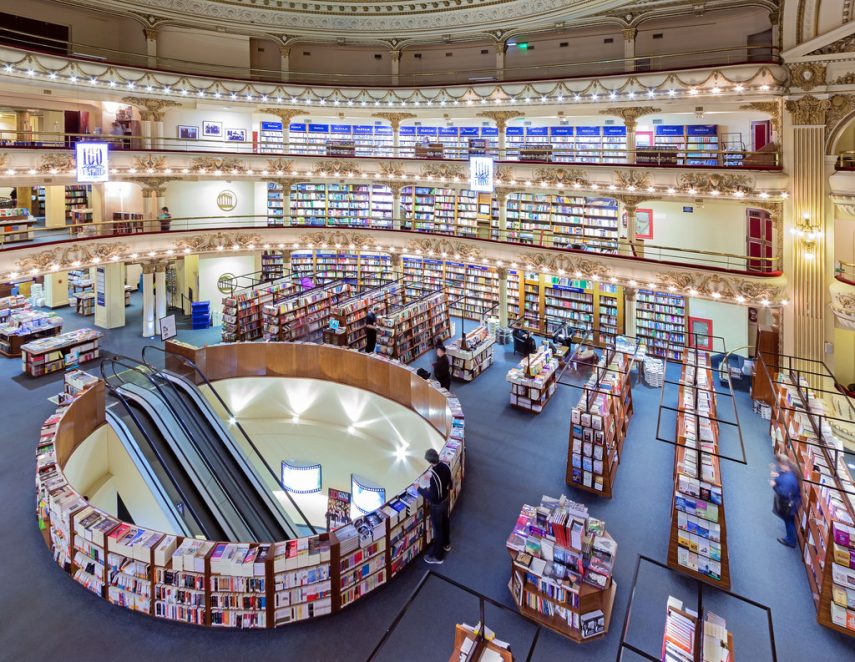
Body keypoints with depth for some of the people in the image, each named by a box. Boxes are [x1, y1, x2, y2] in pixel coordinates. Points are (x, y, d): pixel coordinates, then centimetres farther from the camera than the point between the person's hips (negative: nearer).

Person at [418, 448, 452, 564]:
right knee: (444, 522, 30)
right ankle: (446, 544, 54)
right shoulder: (445, 466, -14)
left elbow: (432, 497, -31)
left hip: (437, 504, -7)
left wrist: (420, 489, -18)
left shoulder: (433, 475, -38)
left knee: (437, 528, 12)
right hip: (445, 499, 7)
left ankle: (437, 556, 32)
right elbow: (449, 484, 2)